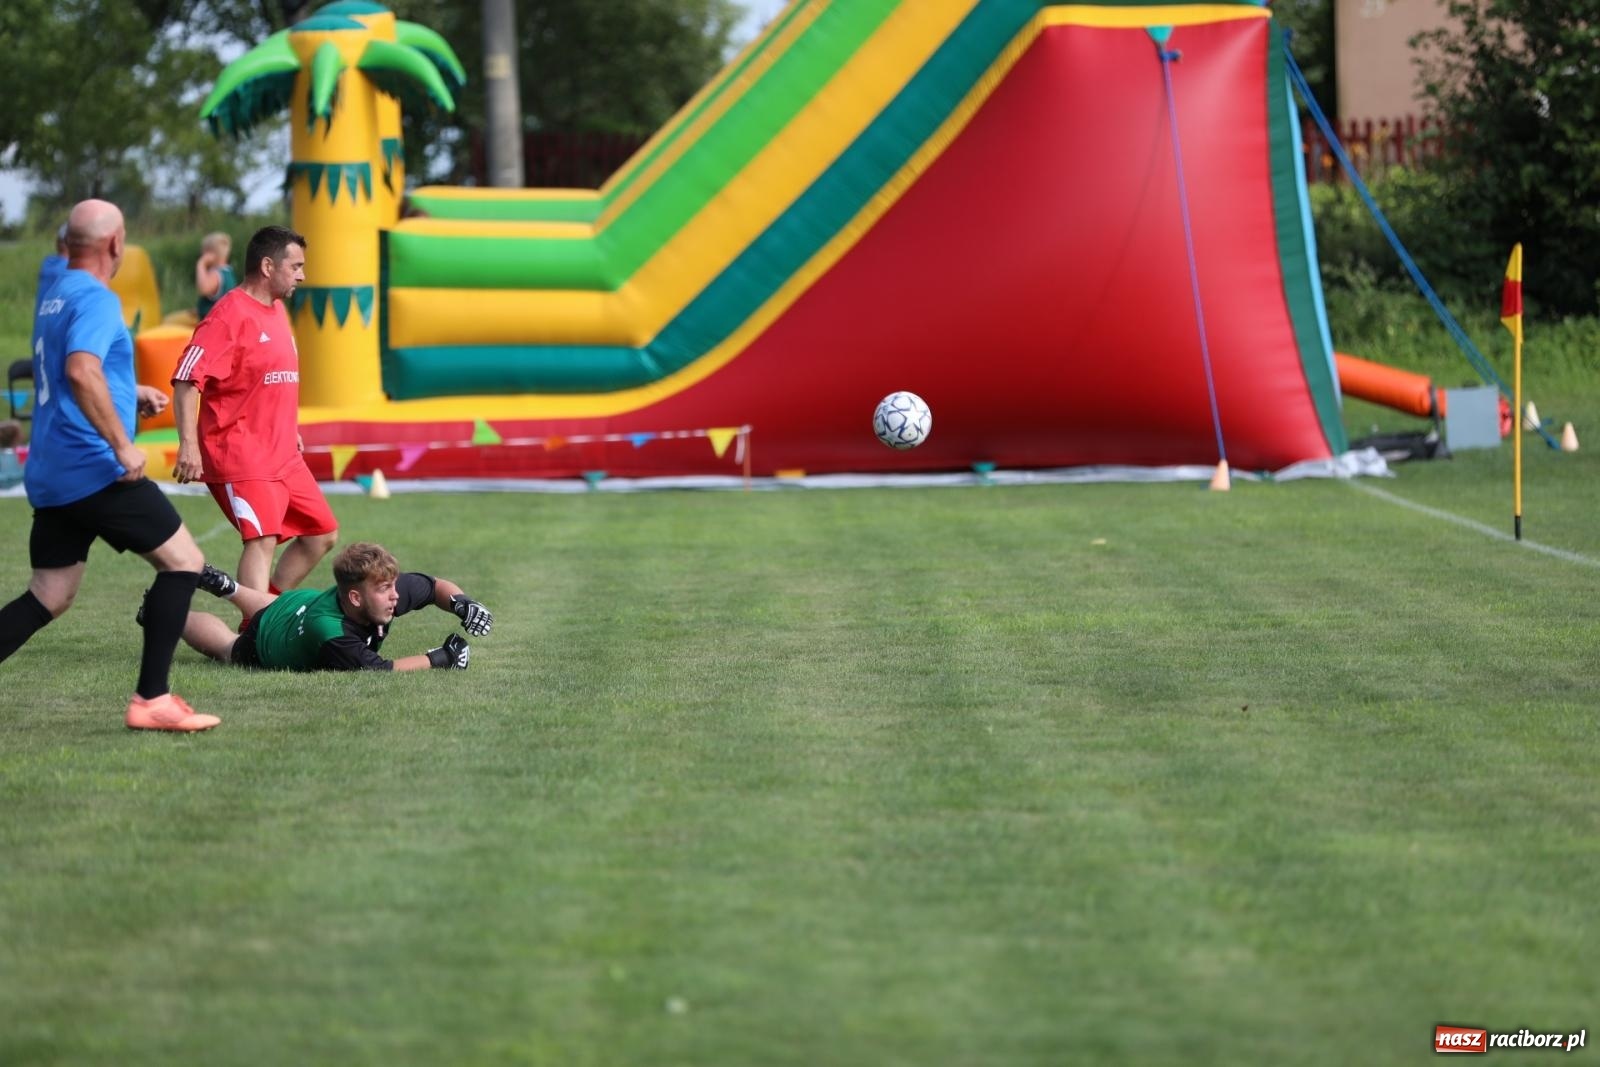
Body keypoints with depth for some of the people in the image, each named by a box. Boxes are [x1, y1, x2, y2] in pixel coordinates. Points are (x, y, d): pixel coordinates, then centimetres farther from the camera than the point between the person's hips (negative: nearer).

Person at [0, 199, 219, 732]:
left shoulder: (54, 294, 18)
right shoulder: (96, 299, -12)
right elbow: (82, 371, -29)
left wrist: (130, 392, 32)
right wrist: (121, 444, -27)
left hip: (49, 476, 9)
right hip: (95, 469, -9)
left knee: (48, 597, 12)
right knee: (183, 561, -2)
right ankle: (151, 699, -7)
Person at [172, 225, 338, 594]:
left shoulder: (278, 311, 15)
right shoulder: (229, 315, -15)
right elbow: (186, 380, -22)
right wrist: (188, 444, -29)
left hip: (284, 456, 10)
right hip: (242, 458, -10)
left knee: (322, 534, 12)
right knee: (262, 539, -21)